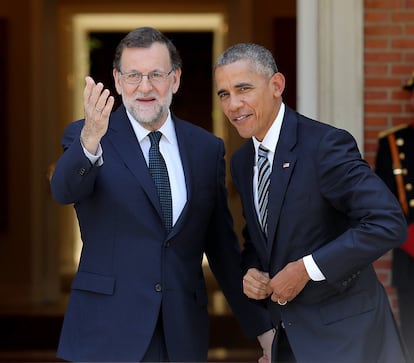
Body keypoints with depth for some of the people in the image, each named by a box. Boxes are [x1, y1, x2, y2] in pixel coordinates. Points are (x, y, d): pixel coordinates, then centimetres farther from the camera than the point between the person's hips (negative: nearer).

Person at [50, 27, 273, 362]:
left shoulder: (207, 148, 8)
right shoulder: (84, 137, -1)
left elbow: (223, 247, 12)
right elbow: (64, 190, -21)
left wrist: (262, 328, 11)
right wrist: (89, 142, -41)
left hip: (183, 335, 3)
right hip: (106, 334, -2)